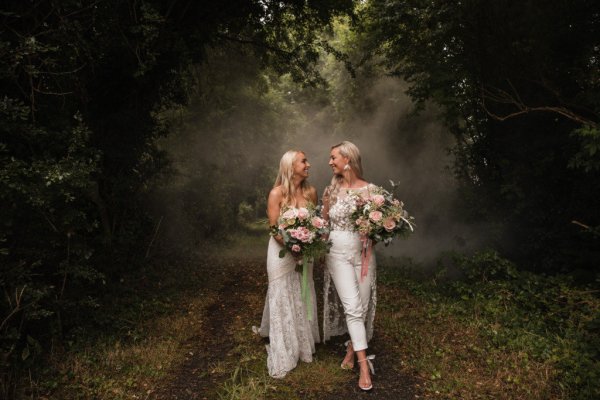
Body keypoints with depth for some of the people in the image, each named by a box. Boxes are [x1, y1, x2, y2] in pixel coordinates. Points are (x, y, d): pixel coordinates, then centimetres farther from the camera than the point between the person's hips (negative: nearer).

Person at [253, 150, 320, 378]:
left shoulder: (311, 192, -2)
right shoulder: (277, 193, -16)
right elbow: (274, 229, -15)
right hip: (282, 250, -4)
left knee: (303, 298, 16)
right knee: (283, 299, 5)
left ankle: (303, 345, 36)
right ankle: (283, 355, 18)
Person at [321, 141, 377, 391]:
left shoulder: (369, 189, -3)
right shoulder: (331, 190, 3)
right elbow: (323, 223, 11)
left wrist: (367, 253, -11)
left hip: (363, 252, 0)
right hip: (338, 253, 0)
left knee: (362, 307, 7)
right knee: (353, 307, -6)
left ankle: (351, 348, 30)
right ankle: (364, 364, 2)